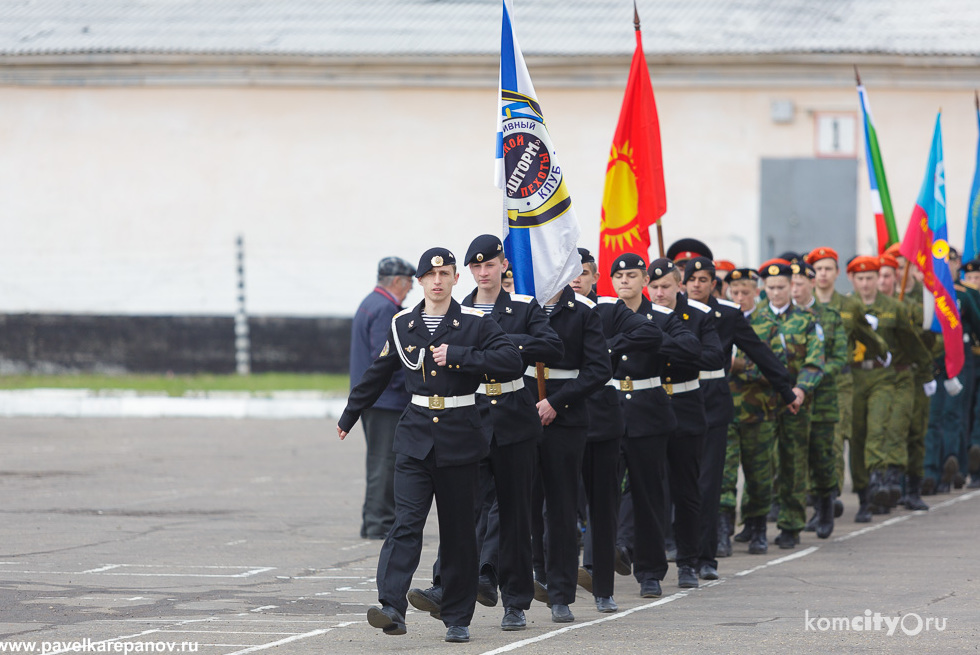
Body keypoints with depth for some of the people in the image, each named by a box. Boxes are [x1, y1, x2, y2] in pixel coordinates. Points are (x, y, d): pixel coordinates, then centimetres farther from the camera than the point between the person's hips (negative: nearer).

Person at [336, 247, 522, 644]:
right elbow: (377, 375, 21)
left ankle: (457, 618, 14)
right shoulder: (403, 326, 8)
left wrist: (458, 355, -18)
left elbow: (512, 361, -13)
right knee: (406, 522, -13)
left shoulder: (474, 324, -1)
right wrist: (348, 416, 31)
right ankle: (392, 609, -23)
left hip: (460, 438, -1)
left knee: (458, 532, 4)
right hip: (415, 436, 1)